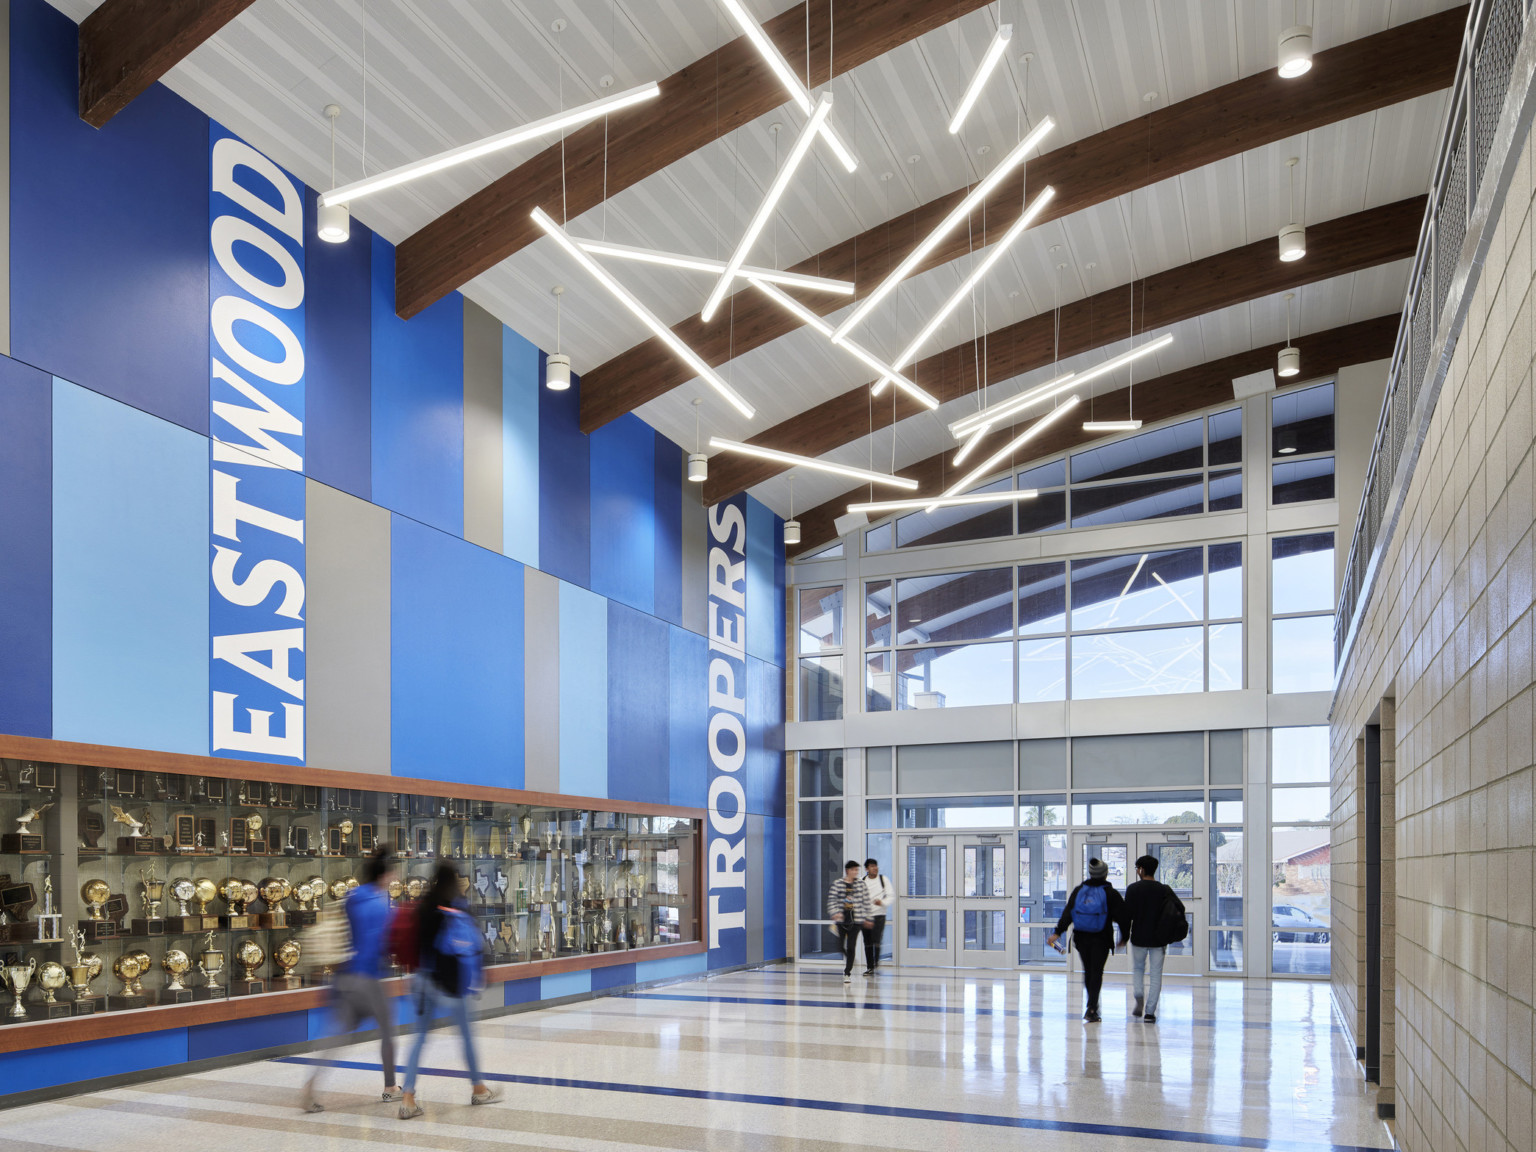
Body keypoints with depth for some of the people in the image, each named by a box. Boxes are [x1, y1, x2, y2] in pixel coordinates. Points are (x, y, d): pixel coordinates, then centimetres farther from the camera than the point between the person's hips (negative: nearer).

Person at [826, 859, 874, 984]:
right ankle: (848, 965, 36)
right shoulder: (837, 884, 0)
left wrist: (869, 918, 7)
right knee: (841, 946, 8)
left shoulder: (860, 883, 3)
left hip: (855, 920, -1)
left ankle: (847, 973, 1)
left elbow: (866, 901, 7)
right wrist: (835, 913, -19)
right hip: (841, 920, 1)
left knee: (851, 947, -7)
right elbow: (831, 900, -3)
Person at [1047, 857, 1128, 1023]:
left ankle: (1093, 1006, 26)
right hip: (1101, 939, -3)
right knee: (1097, 973, -1)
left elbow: (1067, 913, -2)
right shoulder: (1110, 893, -5)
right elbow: (1120, 916, -5)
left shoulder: (1078, 891, 4)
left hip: (1081, 938, 3)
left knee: (1088, 971, 15)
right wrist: (1124, 937, 8)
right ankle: (1092, 1009, -12)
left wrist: (1057, 932, -4)